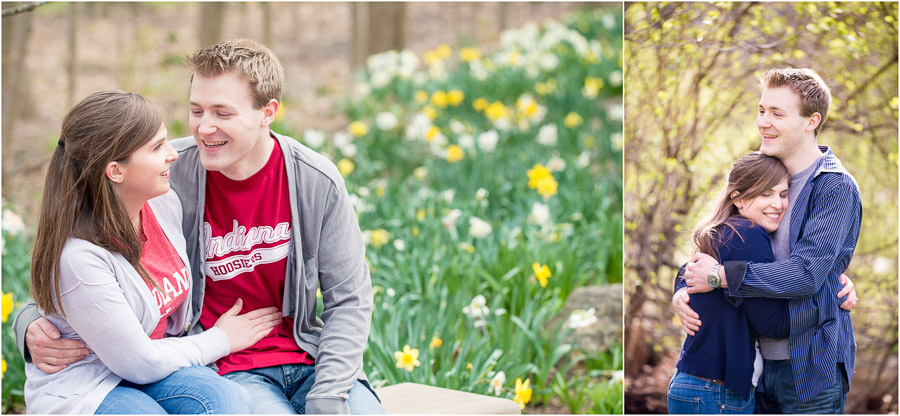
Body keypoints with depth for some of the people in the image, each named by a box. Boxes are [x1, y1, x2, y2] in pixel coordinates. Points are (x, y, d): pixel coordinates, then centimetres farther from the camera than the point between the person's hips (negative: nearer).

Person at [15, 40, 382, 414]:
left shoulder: (317, 182, -5)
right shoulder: (169, 176, -10)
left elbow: (349, 299, 1)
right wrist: (33, 323, -19)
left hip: (308, 359, 3)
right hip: (220, 369, -3)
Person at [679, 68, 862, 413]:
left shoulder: (836, 187, -13)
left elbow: (807, 273, -23)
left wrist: (718, 275, -21)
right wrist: (684, 290, -6)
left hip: (811, 369, -7)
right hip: (761, 360, 7)